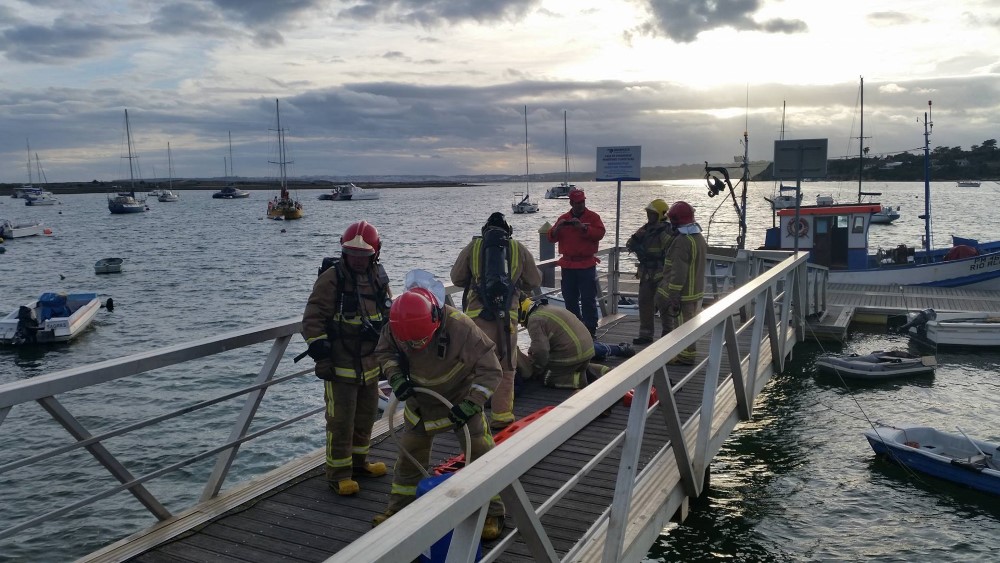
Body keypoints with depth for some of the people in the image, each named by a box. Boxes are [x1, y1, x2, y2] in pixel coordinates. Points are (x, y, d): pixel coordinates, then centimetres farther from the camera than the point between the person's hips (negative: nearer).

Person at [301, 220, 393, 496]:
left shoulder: (378, 277, 6)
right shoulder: (332, 279, -13)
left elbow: (389, 313, 17)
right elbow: (313, 318, -13)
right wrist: (319, 348, -21)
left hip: (370, 363, 7)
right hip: (340, 364, -7)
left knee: (367, 414, 19)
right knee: (341, 421, -1)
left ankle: (358, 462, 37)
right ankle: (338, 473, 13)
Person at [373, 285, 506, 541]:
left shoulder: (460, 326, -36)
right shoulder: (395, 327, -24)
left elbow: (491, 371, -28)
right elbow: (384, 352, -2)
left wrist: (470, 405, -35)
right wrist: (396, 377, -21)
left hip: (461, 400, -3)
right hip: (420, 401, 4)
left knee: (481, 456, -5)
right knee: (409, 454, 11)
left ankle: (492, 514, 10)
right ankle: (398, 509, 29)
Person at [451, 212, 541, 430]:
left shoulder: (473, 247, 7)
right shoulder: (519, 249, 9)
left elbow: (456, 278, 11)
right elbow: (534, 282, 14)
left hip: (476, 315, 0)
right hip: (507, 316, 0)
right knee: (505, 368, 9)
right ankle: (501, 417, 13)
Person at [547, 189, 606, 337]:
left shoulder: (592, 217, 2)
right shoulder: (563, 218, 11)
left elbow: (600, 233, -12)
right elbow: (552, 237, 8)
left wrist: (583, 227, -22)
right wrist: (557, 227, -12)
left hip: (587, 265, -4)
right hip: (568, 265, 4)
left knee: (588, 299, -4)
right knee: (570, 299, 10)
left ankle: (590, 329, 2)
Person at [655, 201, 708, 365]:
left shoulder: (681, 241, -22)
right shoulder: (699, 237, 10)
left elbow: (678, 273, -25)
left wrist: (673, 297, -22)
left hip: (683, 294, -9)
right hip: (696, 291, 9)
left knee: (681, 324, 1)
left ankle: (685, 357, 8)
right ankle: (688, 352, 29)